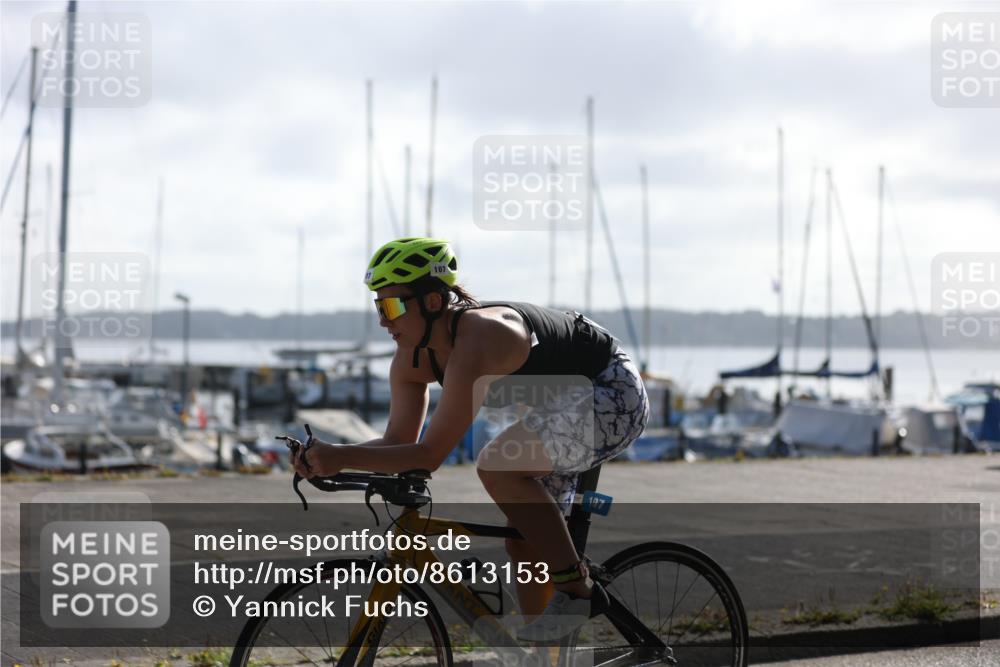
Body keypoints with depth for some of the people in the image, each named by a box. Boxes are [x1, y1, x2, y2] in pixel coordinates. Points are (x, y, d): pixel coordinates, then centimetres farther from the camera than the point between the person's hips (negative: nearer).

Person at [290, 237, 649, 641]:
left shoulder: (475, 342, -35)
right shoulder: (412, 358, -8)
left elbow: (429, 455, -36)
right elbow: (399, 442, -6)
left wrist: (340, 457, -39)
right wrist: (324, 457, -22)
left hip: (613, 394, -9)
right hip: (561, 402, 9)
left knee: (497, 467, -28)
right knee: (523, 540, 7)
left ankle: (577, 590, -15)